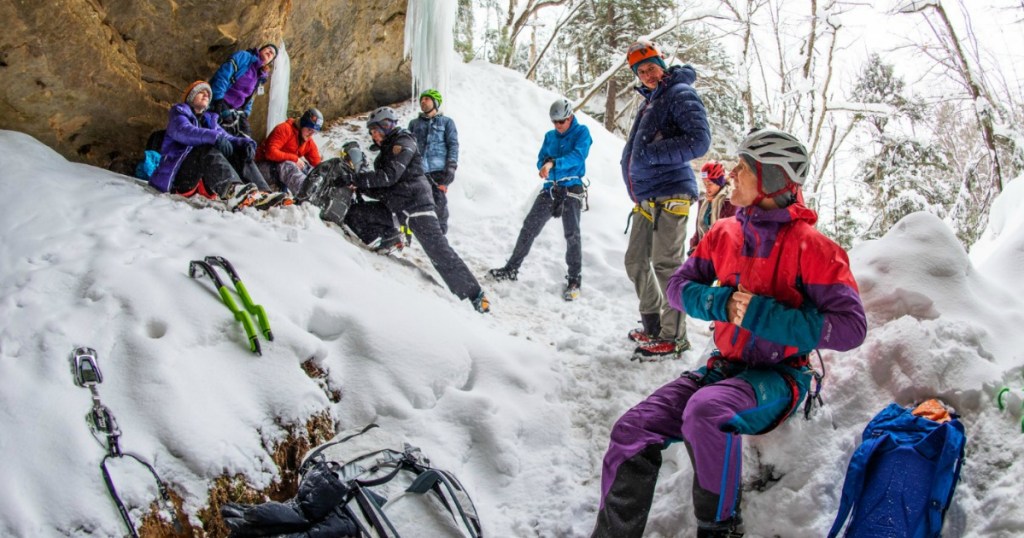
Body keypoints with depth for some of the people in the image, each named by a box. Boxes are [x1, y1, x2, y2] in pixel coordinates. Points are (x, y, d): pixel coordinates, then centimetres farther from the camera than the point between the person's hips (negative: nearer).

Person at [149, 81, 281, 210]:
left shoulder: (210, 119, 26)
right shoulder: (179, 113, 8)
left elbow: (227, 138, 9)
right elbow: (184, 131, -16)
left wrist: (246, 143, -15)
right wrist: (215, 137, -34)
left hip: (205, 181, 5)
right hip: (179, 176, -5)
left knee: (239, 152, -13)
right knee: (207, 149, -32)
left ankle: (261, 193, -41)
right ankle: (232, 190, -64)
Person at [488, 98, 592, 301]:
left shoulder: (581, 132, -1)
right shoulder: (550, 136, 16)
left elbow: (578, 156, -18)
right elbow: (541, 161, 15)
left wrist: (554, 163, -32)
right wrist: (546, 163, -10)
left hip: (571, 189, -5)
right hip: (550, 189, 5)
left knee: (572, 235, -13)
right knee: (529, 227, 3)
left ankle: (574, 281, -6)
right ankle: (512, 269, 13)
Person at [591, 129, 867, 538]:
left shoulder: (808, 245, -11)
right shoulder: (724, 233, 7)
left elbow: (850, 327, -17)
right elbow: (678, 285, 12)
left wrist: (763, 315, -22)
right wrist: (718, 302, -10)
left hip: (778, 376, -6)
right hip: (725, 366, 6)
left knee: (706, 410, -38)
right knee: (632, 431, -14)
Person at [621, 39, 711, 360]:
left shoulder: (680, 94, -6)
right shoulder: (649, 101, 21)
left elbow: (699, 141, -17)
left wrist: (652, 154, -18)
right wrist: (634, 177, 12)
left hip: (669, 195, -9)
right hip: (645, 198, 9)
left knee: (666, 265, -7)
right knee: (636, 262, 13)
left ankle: (674, 337, 3)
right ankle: (653, 326, 26)